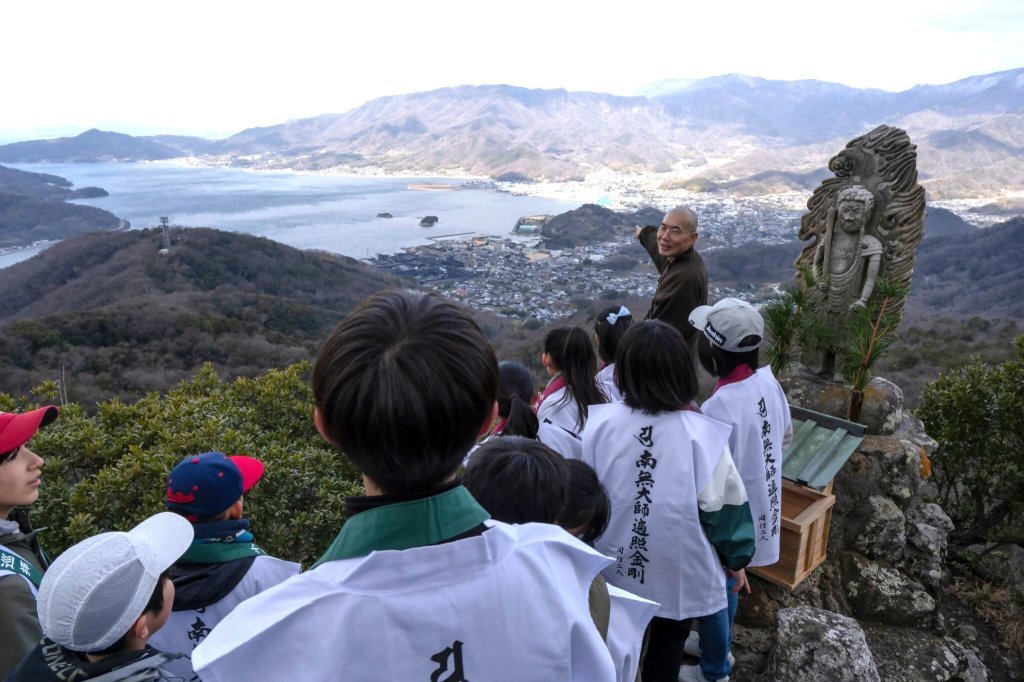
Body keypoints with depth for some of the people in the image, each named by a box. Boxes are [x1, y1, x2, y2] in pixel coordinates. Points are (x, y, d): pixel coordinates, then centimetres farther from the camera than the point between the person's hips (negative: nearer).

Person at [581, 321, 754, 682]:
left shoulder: (599, 425, -19)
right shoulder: (701, 436, -26)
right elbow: (723, 508, -13)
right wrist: (737, 557, 6)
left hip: (615, 564, 2)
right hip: (678, 569, -1)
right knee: (668, 641, 22)